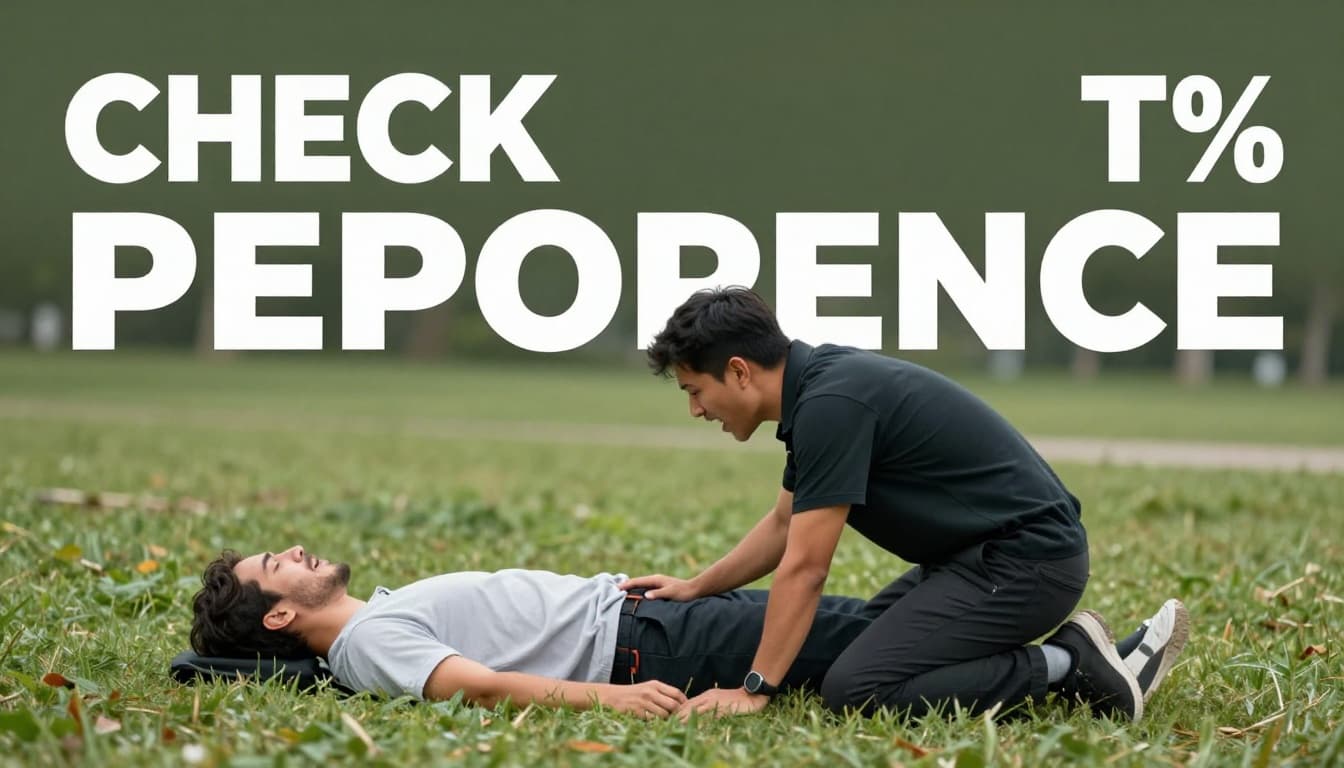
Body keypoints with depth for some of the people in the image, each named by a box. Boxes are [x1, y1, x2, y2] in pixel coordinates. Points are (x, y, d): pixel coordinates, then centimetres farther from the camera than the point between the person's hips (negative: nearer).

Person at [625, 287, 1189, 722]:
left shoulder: (832, 403, -20)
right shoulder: (820, 385, 9)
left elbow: (804, 568, -19)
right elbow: (783, 525, 26)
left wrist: (753, 690, -14)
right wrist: (695, 588, 26)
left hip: (1025, 558, -10)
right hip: (991, 548, 10)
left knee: (857, 689, -17)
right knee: (864, 638, 27)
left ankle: (1065, 669, -8)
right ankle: (1074, 654, 16)